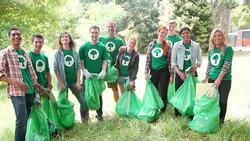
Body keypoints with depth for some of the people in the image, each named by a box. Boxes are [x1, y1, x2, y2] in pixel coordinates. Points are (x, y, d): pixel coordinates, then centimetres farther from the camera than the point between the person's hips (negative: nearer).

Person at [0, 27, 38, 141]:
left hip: (31, 91, 6)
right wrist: (16, 82, -18)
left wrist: (36, 85, 14)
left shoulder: (25, 53, 15)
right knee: (22, 121, -13)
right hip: (17, 92, -6)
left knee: (28, 119, 13)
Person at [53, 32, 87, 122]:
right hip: (63, 82, -2)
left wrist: (78, 81, -5)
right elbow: (55, 69, -4)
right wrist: (60, 83, -11)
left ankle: (84, 119, 23)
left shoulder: (74, 52, 6)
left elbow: (78, 67, 3)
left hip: (74, 81, 2)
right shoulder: (58, 53, -1)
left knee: (83, 101, 2)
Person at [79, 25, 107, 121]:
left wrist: (103, 71, -11)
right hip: (87, 75, -1)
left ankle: (99, 113, 28)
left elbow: (104, 61, 3)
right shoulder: (83, 46, -3)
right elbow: (80, 61, -2)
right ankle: (85, 113, 28)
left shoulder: (102, 47, 0)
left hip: (99, 75, 1)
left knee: (98, 95, 13)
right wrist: (85, 71, -14)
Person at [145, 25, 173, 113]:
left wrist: (171, 75, -5)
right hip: (153, 71, 3)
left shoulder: (167, 46, -3)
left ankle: (162, 111, 18)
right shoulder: (152, 44, 3)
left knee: (163, 93, 3)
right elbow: (148, 59, 5)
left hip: (164, 71, -2)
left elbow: (170, 61, -2)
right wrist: (146, 72, 1)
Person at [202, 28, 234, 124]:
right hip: (212, 79, 4)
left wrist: (219, 79, -22)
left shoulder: (228, 49, -8)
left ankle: (221, 120, 20)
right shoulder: (211, 50, 7)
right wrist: (206, 77, 12)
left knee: (222, 100, 2)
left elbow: (226, 65, -16)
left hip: (225, 80, -4)